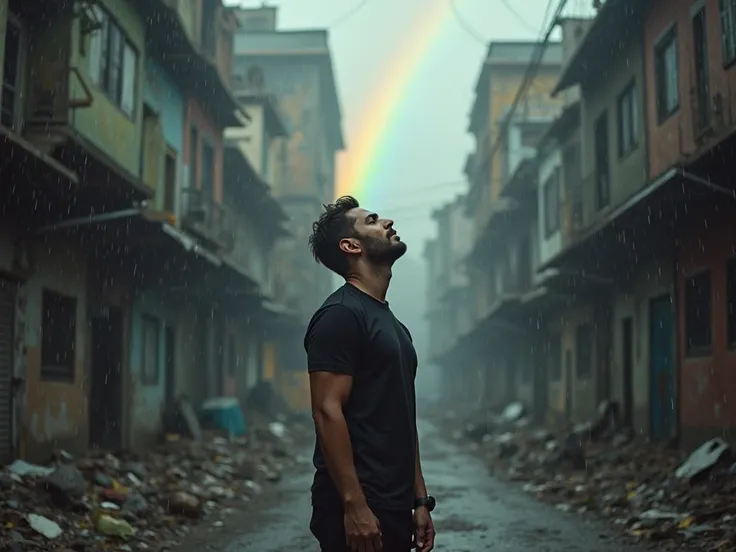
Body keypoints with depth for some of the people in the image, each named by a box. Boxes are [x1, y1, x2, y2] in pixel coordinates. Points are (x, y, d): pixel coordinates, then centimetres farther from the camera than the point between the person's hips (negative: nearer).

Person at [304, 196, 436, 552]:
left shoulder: (391, 323, 17)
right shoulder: (340, 315, -12)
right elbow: (328, 412, -19)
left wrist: (419, 500, 16)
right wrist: (354, 505, -23)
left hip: (395, 508, 9)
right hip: (359, 509, -9)